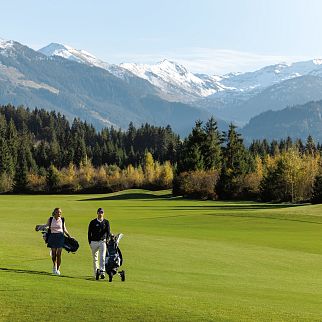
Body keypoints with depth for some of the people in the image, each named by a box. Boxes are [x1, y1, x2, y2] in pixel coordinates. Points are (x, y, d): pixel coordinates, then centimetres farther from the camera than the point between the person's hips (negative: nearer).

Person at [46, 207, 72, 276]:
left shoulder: (62, 220, 3)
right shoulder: (50, 219, 2)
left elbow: (64, 229, 13)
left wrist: (69, 236, 10)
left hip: (60, 236, 0)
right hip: (52, 236, 0)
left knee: (59, 254, -2)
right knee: (53, 253, 3)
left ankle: (58, 269, 10)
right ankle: (54, 266, 30)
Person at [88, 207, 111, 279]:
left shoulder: (106, 222, 6)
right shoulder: (93, 222, 3)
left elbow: (108, 232, 1)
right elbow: (89, 233, 6)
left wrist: (107, 239, -16)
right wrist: (90, 242, -1)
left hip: (102, 241, -1)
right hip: (94, 242, 1)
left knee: (102, 257, -13)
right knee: (95, 258, 8)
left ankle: (102, 272, -18)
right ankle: (96, 272, 19)